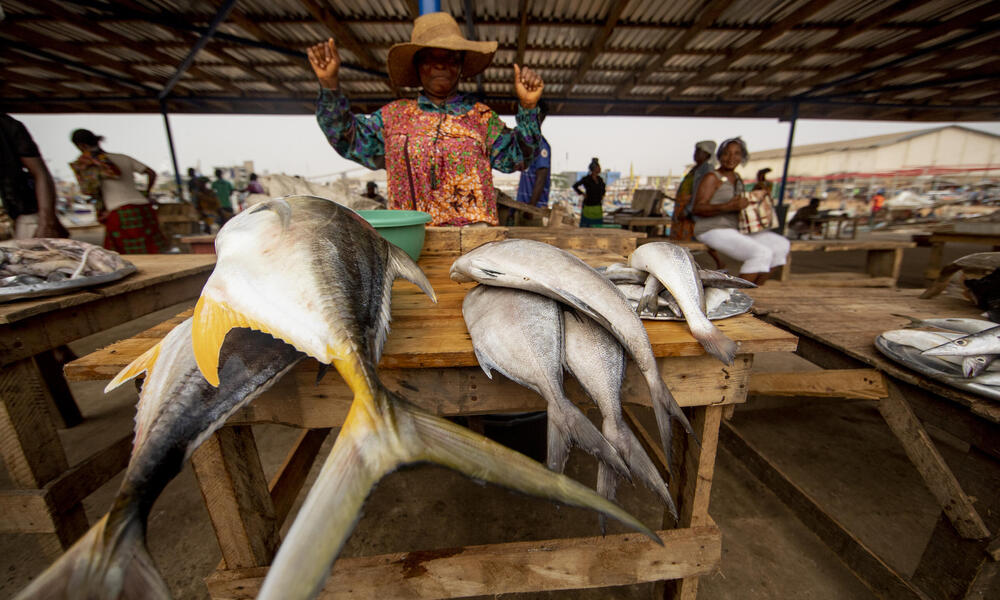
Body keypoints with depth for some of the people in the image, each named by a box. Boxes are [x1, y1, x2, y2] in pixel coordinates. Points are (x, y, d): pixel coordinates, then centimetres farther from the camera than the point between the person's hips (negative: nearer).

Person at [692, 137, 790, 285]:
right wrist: (728, 206, -31)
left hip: (736, 230, 9)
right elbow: (698, 209, -20)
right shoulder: (712, 177, -9)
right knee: (761, 253, -24)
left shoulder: (736, 178, 16)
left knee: (782, 245, 4)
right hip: (713, 231, -9)